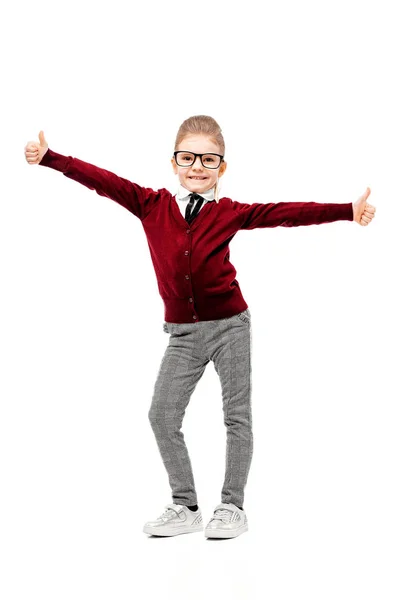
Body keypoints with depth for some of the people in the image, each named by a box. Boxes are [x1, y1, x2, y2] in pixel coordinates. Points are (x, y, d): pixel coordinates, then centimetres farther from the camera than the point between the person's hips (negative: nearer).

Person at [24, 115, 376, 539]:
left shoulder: (229, 213, -5)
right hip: (182, 332, 2)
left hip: (229, 325, -2)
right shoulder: (152, 205, -1)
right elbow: (104, 182, -5)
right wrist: (48, 158, -10)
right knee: (162, 415, 1)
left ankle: (232, 508, 15)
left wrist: (346, 212, -18)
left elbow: (286, 214, -11)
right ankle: (185, 507, 14)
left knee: (237, 416, 3)